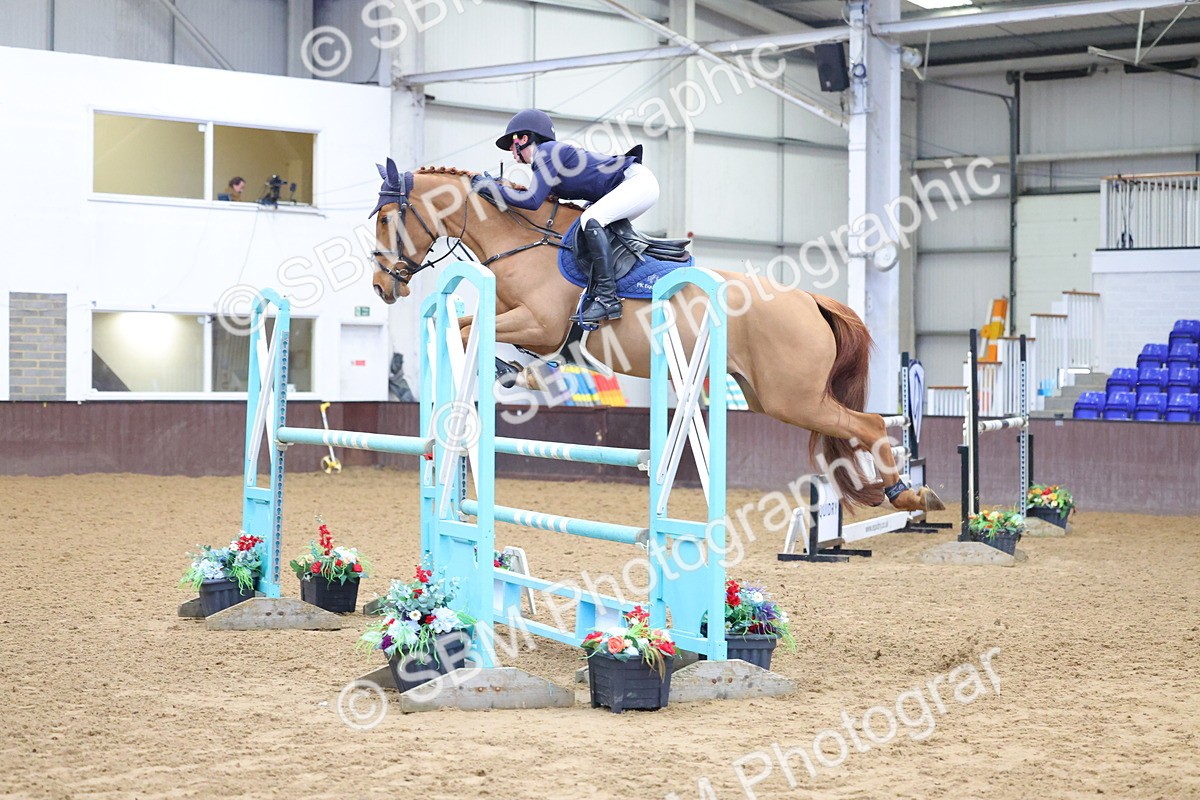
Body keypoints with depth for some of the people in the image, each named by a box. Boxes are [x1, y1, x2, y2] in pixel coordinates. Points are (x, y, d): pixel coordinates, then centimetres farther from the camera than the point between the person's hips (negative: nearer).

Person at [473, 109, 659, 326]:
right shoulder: (549, 154, 14)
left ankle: (608, 298, -29)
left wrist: (491, 186, -13)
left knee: (590, 219, -25)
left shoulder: (547, 152, -14)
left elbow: (532, 201, -22)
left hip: (638, 180, -11)